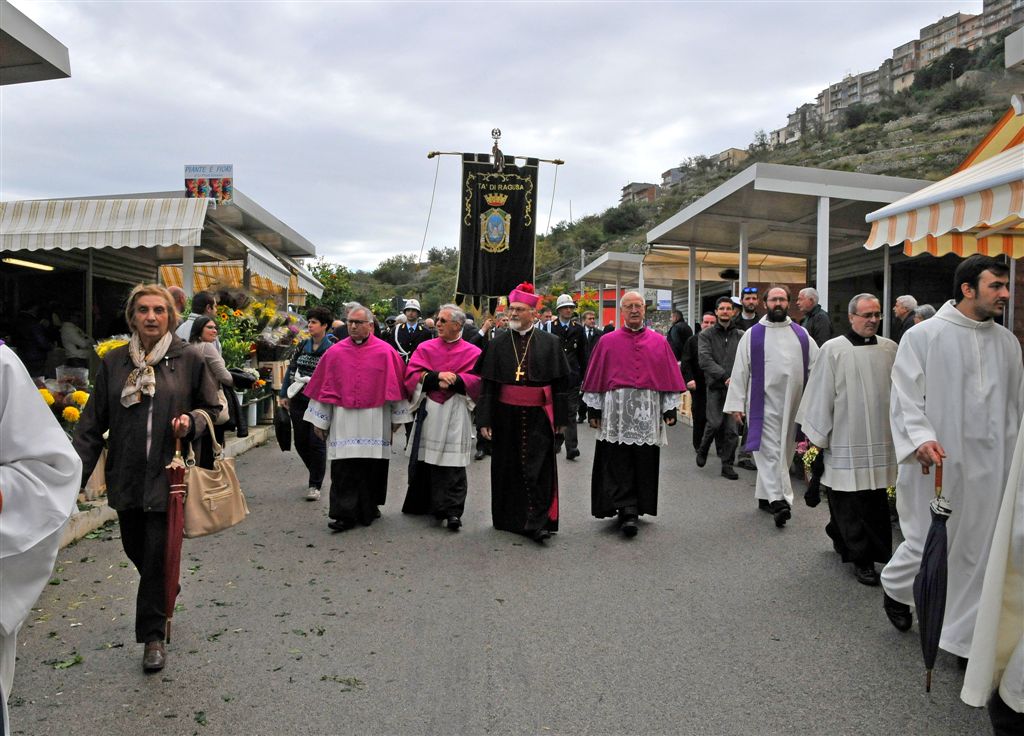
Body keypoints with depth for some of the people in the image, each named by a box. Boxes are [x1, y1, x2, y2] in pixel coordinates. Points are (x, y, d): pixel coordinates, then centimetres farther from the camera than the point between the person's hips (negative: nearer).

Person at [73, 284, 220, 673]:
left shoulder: (189, 358, -4)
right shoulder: (114, 361, 4)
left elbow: (213, 408, 6)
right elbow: (93, 422, 5)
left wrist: (192, 422, -15)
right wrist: (76, 473, 0)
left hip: (167, 474, -3)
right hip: (126, 476, 4)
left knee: (158, 556, 0)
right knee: (135, 550, 16)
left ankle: (153, 635, 15)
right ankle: (164, 600, 44)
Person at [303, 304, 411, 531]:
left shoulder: (386, 352, 1)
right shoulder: (335, 352, 4)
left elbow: (396, 385, 5)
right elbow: (323, 386, 7)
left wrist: (397, 417, 5)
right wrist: (320, 420, 6)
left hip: (375, 421, 0)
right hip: (343, 422, 0)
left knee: (372, 467, 7)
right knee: (343, 469, -4)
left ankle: (369, 509, 24)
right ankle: (344, 514, 1)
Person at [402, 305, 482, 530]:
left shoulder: (472, 352, 5)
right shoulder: (425, 348, 10)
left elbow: (477, 380, -5)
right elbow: (412, 375, -1)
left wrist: (452, 380, -15)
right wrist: (437, 376, -15)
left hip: (456, 414, -2)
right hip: (429, 412, 2)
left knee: (453, 464, -7)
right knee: (426, 461, 7)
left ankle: (452, 511, -6)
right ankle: (424, 503, 23)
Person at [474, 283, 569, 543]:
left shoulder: (549, 342, 1)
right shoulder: (497, 343, 3)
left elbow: (559, 382, 3)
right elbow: (487, 384, 2)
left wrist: (560, 418, 0)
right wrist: (484, 420, -3)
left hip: (538, 416, -2)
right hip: (506, 415, 2)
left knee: (537, 468, -5)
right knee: (507, 468, 10)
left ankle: (537, 522, 0)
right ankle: (509, 519, 25)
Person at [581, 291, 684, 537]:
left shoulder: (659, 342, 8)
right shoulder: (608, 342, 5)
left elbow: (669, 378, 8)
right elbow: (596, 379, 6)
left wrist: (670, 408, 2)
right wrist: (593, 409, 1)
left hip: (648, 414, 2)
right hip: (616, 413, -1)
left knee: (644, 464, 6)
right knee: (619, 466, -5)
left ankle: (629, 511, 19)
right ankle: (627, 512, -2)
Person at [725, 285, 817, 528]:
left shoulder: (801, 335, 10)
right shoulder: (752, 335, 2)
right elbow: (740, 370, 0)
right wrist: (737, 403, -5)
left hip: (792, 404, 4)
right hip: (764, 403, -4)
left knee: (783, 451, 11)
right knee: (770, 451, -9)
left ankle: (765, 496, 24)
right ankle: (779, 501, -13)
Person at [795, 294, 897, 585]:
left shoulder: (890, 349, 6)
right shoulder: (833, 350, -5)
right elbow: (821, 395, -3)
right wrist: (817, 436, -2)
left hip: (881, 441, 4)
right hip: (846, 442, -4)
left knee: (875, 501, 9)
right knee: (850, 503, 1)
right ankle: (861, 557, 13)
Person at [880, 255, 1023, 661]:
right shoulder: (923, 336, -5)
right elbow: (906, 398, -8)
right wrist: (921, 439, -23)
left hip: (990, 466, 4)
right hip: (938, 462, -4)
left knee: (978, 552, 8)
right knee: (928, 543, 4)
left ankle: (964, 637, 24)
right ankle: (894, 588, 36)